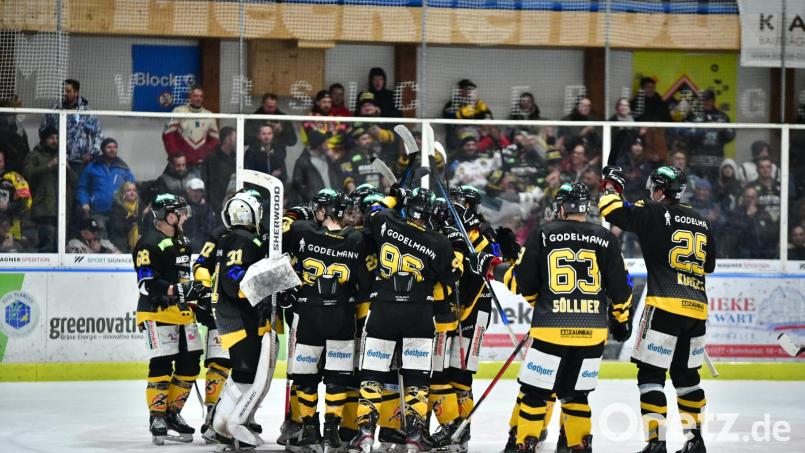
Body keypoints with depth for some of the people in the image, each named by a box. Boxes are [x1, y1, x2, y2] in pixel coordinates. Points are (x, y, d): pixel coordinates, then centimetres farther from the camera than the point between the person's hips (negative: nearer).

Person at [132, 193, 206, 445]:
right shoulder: (149, 243, -13)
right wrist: (178, 291, -25)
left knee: (190, 362, 8)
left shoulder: (180, 240, 16)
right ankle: (157, 417, -1)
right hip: (158, 313, -9)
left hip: (181, 311, 9)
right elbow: (147, 284, -19)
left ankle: (173, 413, 19)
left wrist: (196, 296, 19)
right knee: (161, 364, -9)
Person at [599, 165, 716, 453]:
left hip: (665, 305, -7)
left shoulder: (655, 213, -4)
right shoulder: (701, 222, 16)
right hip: (697, 309, 7)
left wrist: (611, 186, 10)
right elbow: (709, 265, 26)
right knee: (686, 375, 19)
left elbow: (614, 212, -7)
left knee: (650, 374, -5)